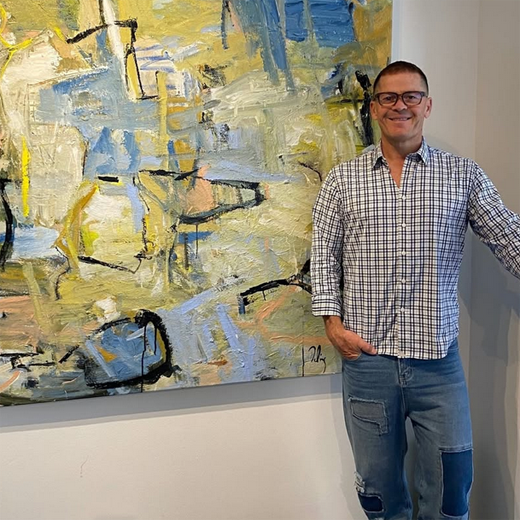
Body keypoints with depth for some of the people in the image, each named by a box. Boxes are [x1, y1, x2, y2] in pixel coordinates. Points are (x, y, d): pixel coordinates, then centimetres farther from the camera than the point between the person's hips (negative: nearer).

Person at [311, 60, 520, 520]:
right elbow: (324, 254, 4)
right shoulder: (342, 181, 4)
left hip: (439, 358, 0)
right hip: (367, 357, 1)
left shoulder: (464, 176, 3)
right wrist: (332, 321, -5)